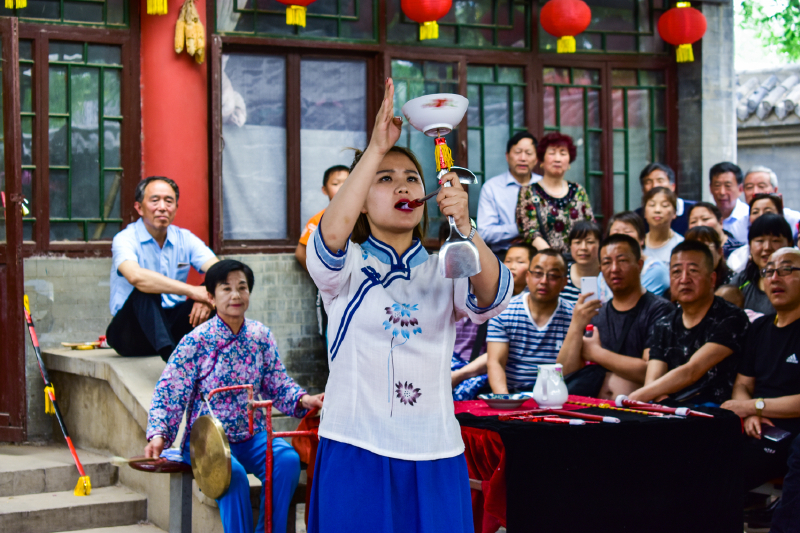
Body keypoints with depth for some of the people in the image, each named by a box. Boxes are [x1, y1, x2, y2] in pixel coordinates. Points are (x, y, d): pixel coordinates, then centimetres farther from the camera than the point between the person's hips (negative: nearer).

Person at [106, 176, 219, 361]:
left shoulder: (185, 238, 5)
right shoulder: (125, 240, -11)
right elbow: (135, 276, -33)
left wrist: (207, 297, -32)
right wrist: (192, 291, -38)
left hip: (173, 328, 5)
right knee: (144, 290, -35)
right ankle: (170, 353, -56)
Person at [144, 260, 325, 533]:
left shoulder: (261, 336, 6)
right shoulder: (196, 341, -6)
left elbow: (278, 385, 9)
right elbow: (169, 392, -7)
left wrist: (303, 400, -11)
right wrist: (158, 434, -20)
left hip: (252, 437, 4)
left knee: (287, 459, -27)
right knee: (233, 473, -35)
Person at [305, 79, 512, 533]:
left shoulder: (444, 270, 9)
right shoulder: (347, 265, 3)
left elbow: (492, 297, -12)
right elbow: (332, 232, -21)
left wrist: (463, 226, -29)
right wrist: (377, 148, -25)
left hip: (435, 455, 2)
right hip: (356, 452, -2)